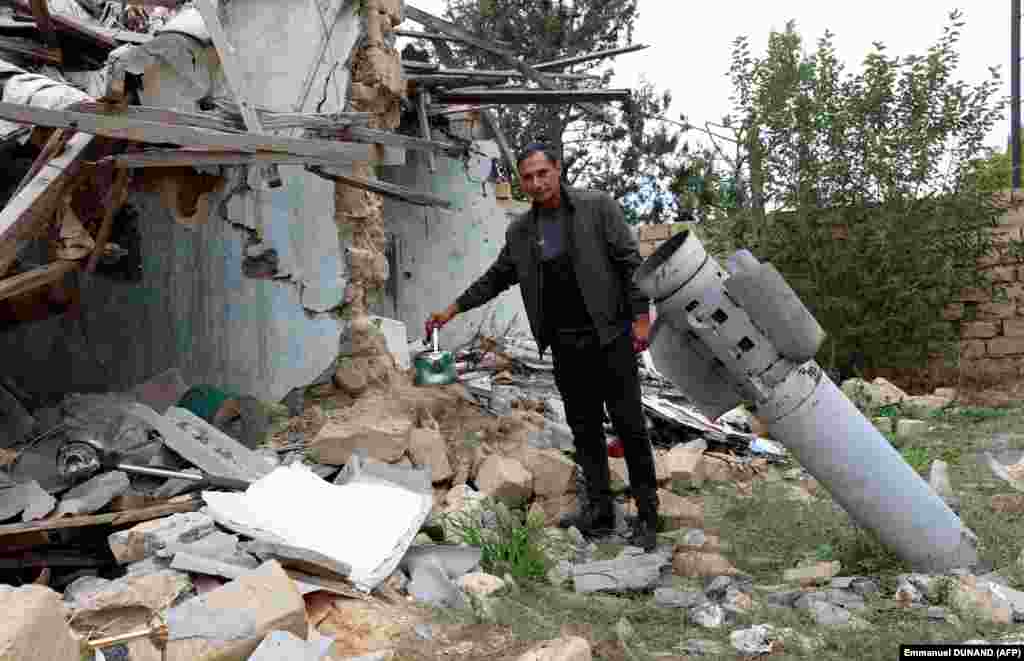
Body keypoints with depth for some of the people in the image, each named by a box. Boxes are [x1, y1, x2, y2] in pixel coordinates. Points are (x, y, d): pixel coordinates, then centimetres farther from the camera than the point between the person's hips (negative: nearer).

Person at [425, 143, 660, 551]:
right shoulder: (519, 232, 8)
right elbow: (496, 278, 17)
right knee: (584, 430, 9)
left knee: (630, 426, -1)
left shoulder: (598, 207, -4)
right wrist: (453, 309, 12)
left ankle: (647, 517, 9)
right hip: (566, 345, 4)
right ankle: (599, 512, 19)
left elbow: (630, 262, -5)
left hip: (609, 336, -4)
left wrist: (641, 315, -11)